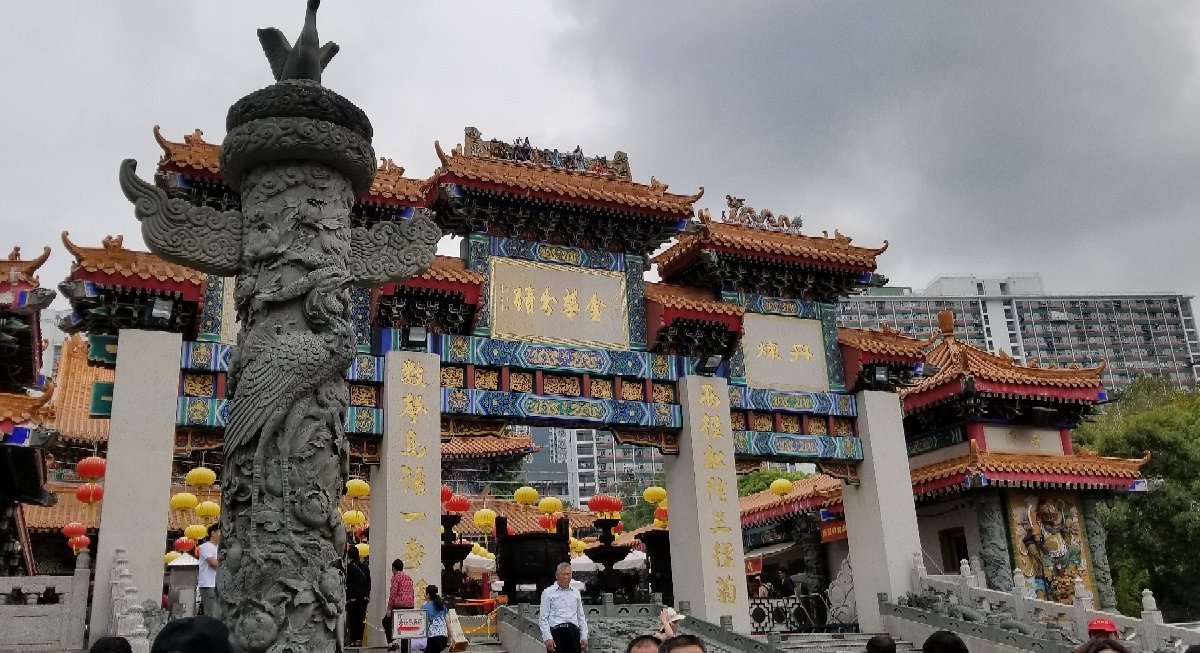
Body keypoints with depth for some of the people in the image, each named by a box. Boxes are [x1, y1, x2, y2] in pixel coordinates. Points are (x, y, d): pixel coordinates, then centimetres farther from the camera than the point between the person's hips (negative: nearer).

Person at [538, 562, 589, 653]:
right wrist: (547, 637, -12)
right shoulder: (548, 592, 3)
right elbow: (543, 618, -1)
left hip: (573, 632, 4)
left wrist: (584, 637, 10)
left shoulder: (576, 593, 17)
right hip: (556, 631, -4)